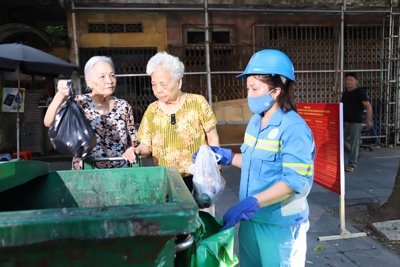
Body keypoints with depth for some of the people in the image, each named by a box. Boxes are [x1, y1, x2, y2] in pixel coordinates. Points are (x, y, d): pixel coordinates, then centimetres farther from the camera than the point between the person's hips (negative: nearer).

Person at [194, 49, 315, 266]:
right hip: (251, 219, 8)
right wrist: (225, 157, 3)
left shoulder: (294, 129, -21)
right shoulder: (255, 122, 4)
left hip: (280, 223, -7)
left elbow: (293, 181, -27)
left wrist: (250, 204, -33)